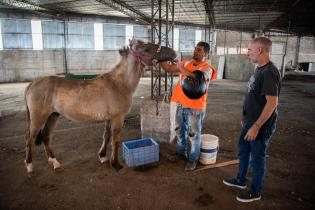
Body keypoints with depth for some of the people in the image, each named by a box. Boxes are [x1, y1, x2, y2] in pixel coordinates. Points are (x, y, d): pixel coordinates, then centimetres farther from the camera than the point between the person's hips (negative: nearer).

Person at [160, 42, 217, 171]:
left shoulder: (207, 69, -10)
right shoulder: (187, 63, 8)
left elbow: (197, 78, -29)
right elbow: (169, 69, 9)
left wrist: (182, 69, -24)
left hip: (195, 107, -6)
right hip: (181, 105, 6)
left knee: (194, 134, 5)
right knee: (180, 130, 19)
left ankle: (193, 159, 24)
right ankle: (182, 153, 39)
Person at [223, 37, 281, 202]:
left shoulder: (269, 72, -22)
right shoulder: (259, 70, 8)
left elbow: (272, 102, -26)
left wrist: (256, 126, -25)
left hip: (261, 125, -9)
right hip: (250, 122, 9)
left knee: (257, 157, 7)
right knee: (243, 151, 21)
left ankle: (255, 192, 26)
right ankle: (241, 180, 41)